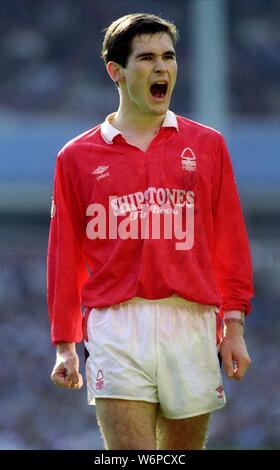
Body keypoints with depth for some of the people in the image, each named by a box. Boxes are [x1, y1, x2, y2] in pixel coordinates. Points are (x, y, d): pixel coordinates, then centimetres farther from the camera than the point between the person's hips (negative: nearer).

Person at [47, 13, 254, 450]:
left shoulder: (207, 146, 12)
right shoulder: (78, 158, 9)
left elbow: (230, 244, 11)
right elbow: (65, 255, 10)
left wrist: (233, 324, 4)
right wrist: (64, 345, 8)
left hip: (192, 326, 2)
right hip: (116, 328, -1)